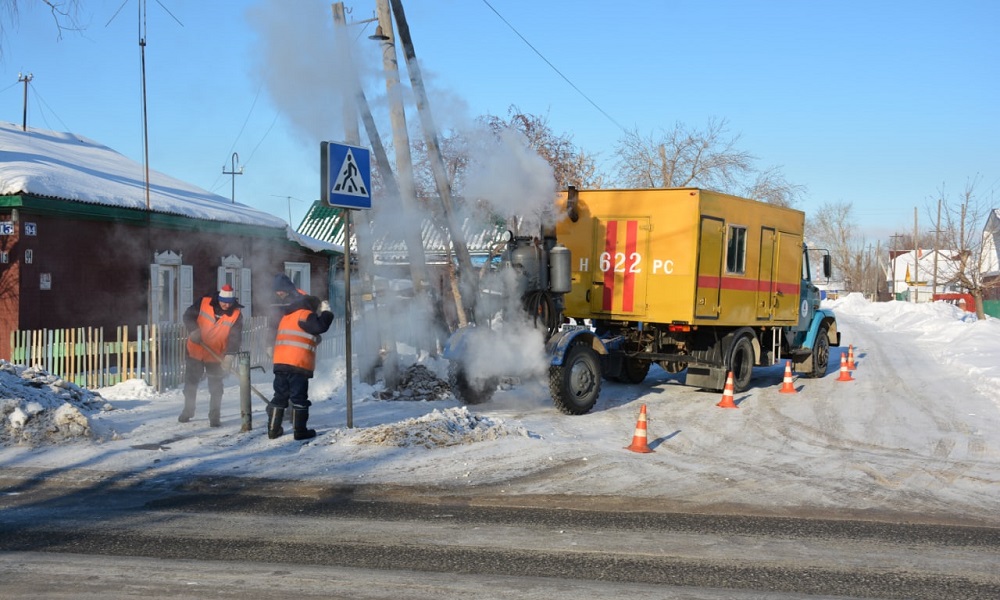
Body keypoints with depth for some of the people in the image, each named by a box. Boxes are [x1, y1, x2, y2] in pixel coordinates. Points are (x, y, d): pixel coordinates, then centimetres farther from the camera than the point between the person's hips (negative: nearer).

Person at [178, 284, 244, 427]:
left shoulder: (236, 314, -14)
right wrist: (193, 330, -24)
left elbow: (235, 337, -18)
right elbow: (188, 316, -6)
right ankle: (188, 410, 33)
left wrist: (229, 356, -29)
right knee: (190, 382, 15)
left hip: (217, 355, -1)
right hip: (195, 350, 1)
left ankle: (214, 416, 6)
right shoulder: (204, 303, -14)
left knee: (216, 387, -3)